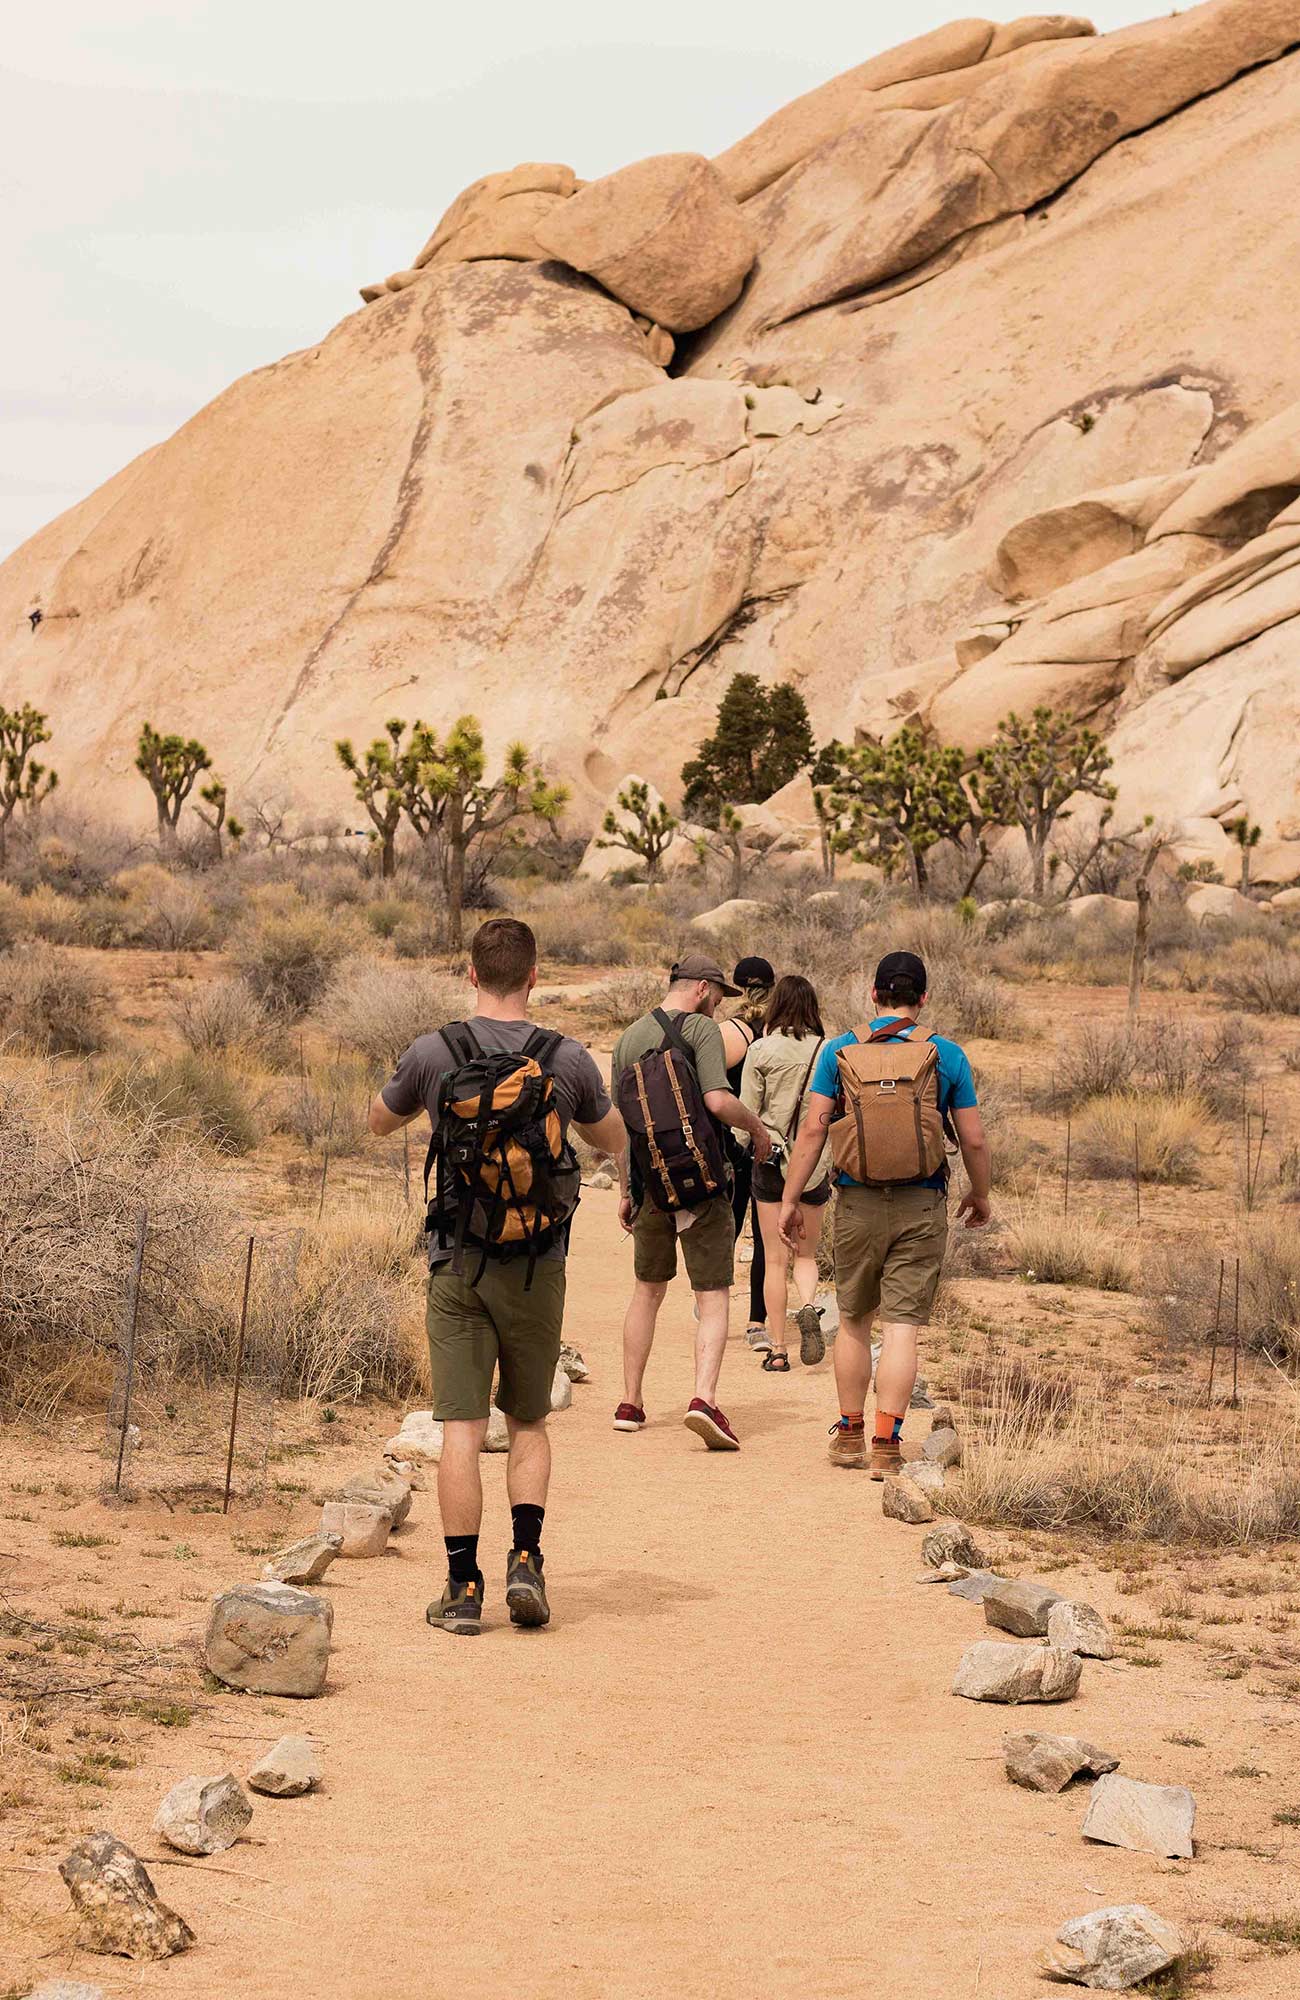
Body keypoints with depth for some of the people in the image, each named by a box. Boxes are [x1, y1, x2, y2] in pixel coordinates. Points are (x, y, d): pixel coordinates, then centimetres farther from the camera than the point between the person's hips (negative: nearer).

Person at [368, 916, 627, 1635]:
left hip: (459, 1264, -1)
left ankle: (463, 1587, 0)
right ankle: (525, 1561, 1)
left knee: (462, 1428, 0)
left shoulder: (433, 1053, -5)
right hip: (537, 1265, 1)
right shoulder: (567, 1060, -4)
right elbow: (613, 1142, 14)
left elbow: (379, 1122, 14)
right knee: (529, 1423, 15)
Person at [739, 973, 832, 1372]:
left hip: (771, 1158, -1)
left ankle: (777, 1350, 6)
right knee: (806, 1253, 17)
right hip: (815, 1161, 1)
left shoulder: (762, 1050, -7)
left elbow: (747, 1111, -7)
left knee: (775, 1260, 7)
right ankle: (808, 1306, -13)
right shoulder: (826, 1051, -4)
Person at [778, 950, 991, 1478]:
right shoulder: (947, 1055, 1)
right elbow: (973, 1140, 2)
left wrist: (790, 1199, 1)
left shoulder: (840, 1050, 1)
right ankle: (886, 1445, -6)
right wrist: (980, 1196, 19)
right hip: (921, 1205, -1)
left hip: (858, 1202, 1)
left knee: (854, 1320, 16)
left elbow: (813, 1128, -4)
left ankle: (850, 1434, 24)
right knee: (902, 1326, -1)